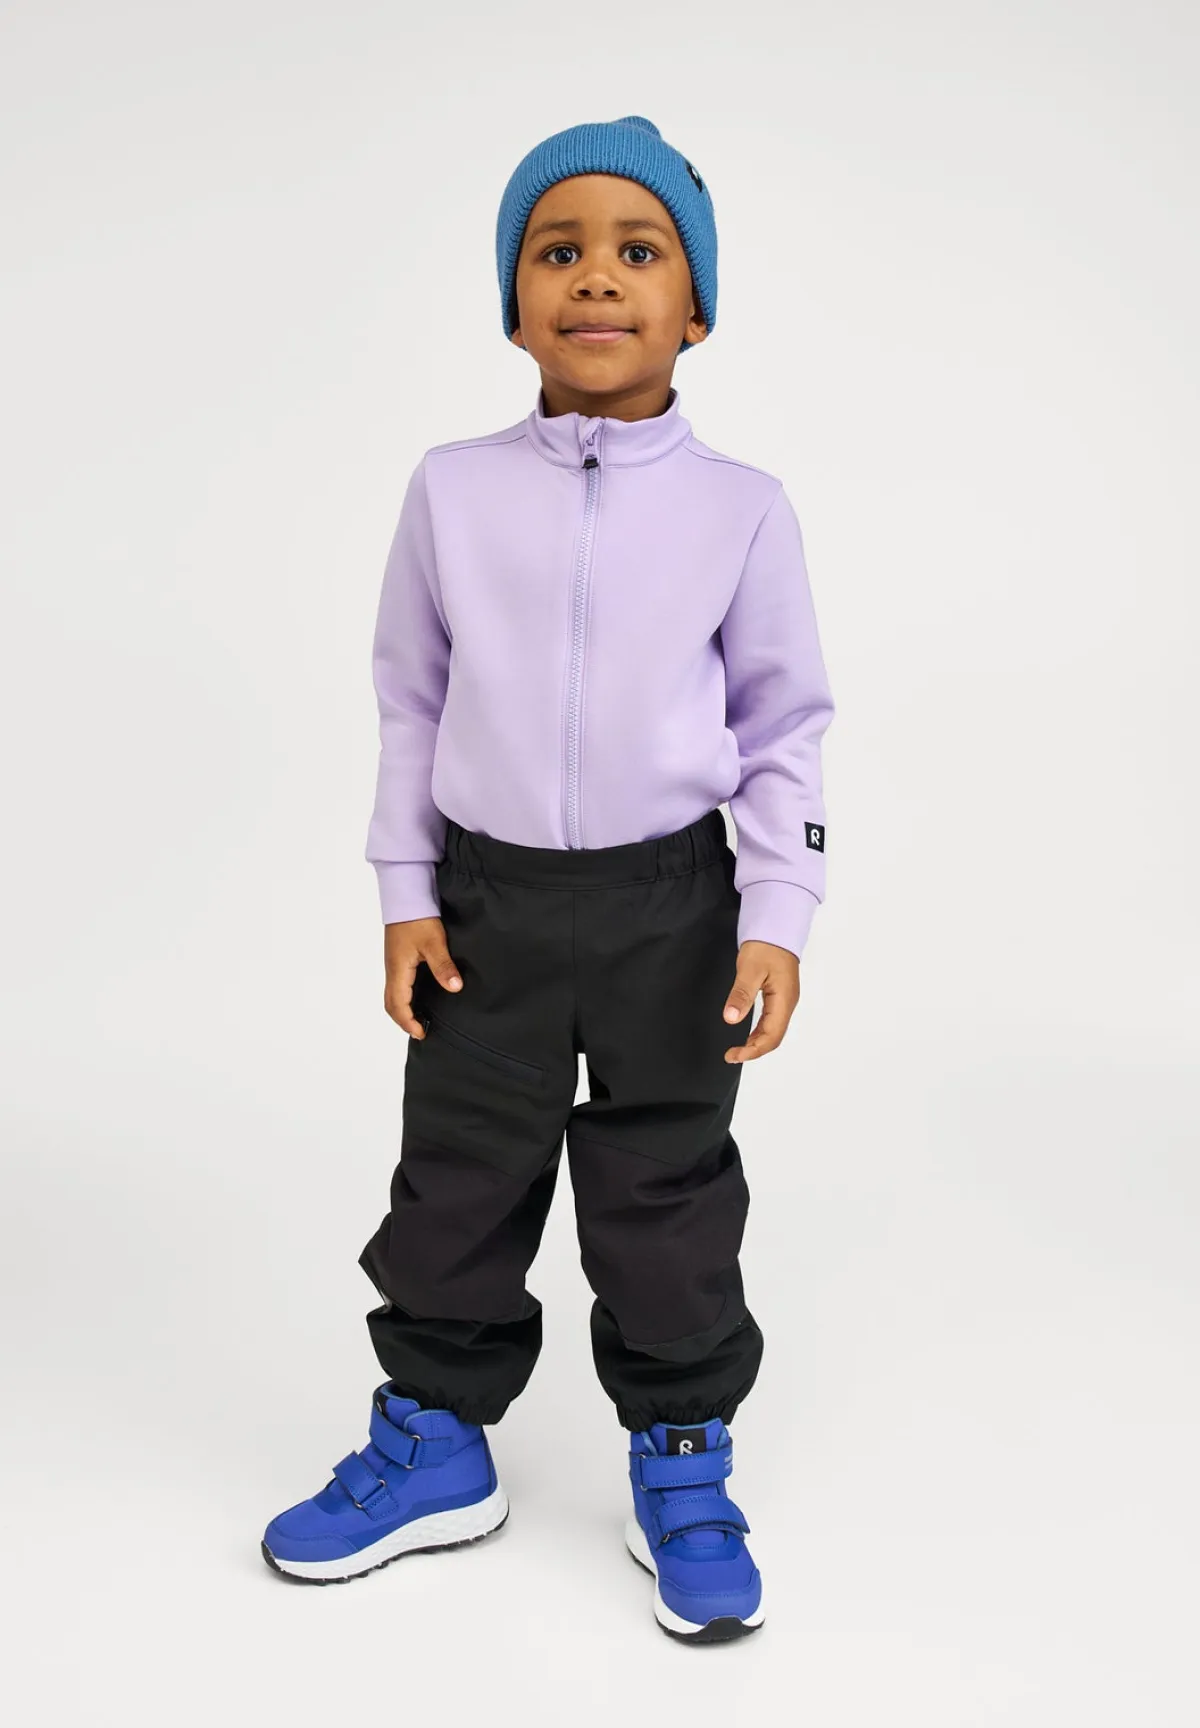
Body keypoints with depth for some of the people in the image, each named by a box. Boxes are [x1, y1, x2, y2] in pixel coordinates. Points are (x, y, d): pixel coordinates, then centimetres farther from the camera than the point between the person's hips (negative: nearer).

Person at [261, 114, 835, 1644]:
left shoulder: (741, 505, -5)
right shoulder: (452, 489, -1)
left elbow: (786, 723, 0)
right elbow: (411, 700, 6)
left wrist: (777, 917, -6)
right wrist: (405, 895, 2)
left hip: (668, 901, -1)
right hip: (487, 895, 2)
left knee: (668, 1187, 8)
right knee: (457, 1177, 11)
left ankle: (681, 1467, 27)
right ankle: (435, 1440, 31)